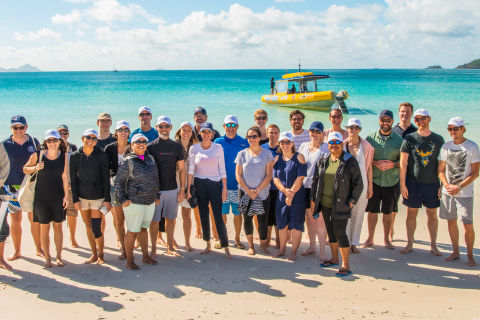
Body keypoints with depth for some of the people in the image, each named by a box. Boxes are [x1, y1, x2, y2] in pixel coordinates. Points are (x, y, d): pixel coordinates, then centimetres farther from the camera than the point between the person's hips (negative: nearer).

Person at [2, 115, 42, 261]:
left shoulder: (34, 142, 5)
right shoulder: (5, 144, 2)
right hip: (12, 187, 0)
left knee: (35, 218, 2)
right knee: (15, 219, 5)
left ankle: (38, 248, 15)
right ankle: (16, 250, 19)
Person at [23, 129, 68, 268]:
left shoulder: (63, 156, -2)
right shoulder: (37, 155, -6)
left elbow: (64, 177, 2)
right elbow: (25, 169, 6)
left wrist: (66, 195, 0)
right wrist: (35, 168, -14)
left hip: (58, 197, 1)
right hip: (41, 197, -1)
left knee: (58, 226, 7)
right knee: (44, 227, 4)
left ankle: (59, 257, 17)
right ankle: (47, 258, 14)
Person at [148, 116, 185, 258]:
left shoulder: (176, 146, 6)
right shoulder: (150, 146, -2)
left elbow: (181, 168, 8)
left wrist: (182, 189, 3)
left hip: (172, 189, 2)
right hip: (155, 189, -2)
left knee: (171, 219, 10)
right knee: (154, 220, 2)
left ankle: (170, 247, 23)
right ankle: (153, 248, 14)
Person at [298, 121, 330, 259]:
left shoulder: (326, 148, -4)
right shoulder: (303, 146, 11)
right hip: (305, 186, 5)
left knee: (320, 219, -4)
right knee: (309, 218, 13)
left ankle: (322, 249, 6)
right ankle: (312, 246, 27)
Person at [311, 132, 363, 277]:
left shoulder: (350, 161, -6)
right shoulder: (322, 160, 9)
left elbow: (358, 184, -4)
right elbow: (315, 181, 15)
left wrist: (351, 202, -10)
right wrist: (313, 199, 10)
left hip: (340, 205, -5)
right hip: (325, 204, 5)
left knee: (340, 233, -7)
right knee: (330, 231, 14)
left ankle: (346, 265, 2)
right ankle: (334, 258, 30)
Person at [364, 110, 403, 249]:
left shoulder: (398, 140, 4)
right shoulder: (371, 138, 4)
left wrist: (393, 164, -14)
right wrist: (375, 163, -15)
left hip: (391, 181, 0)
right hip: (373, 180, 0)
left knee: (388, 212, 9)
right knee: (372, 210, 6)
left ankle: (387, 239, 23)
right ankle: (370, 238, 19)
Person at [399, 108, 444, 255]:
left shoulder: (438, 139, 3)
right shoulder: (409, 139, -1)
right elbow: (403, 163, -2)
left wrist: (442, 185, 1)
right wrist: (402, 184, -7)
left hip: (432, 183, 1)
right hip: (413, 183, -1)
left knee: (432, 214, 7)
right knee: (411, 214, 5)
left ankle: (433, 245, 18)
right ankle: (409, 244, 16)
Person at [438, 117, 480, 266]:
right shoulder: (446, 146, 7)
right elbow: (440, 170, 9)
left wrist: (459, 187, -14)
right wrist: (447, 185, -8)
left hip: (464, 193, -4)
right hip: (447, 192, 4)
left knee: (468, 225, -5)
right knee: (451, 222, 9)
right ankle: (456, 252, 22)